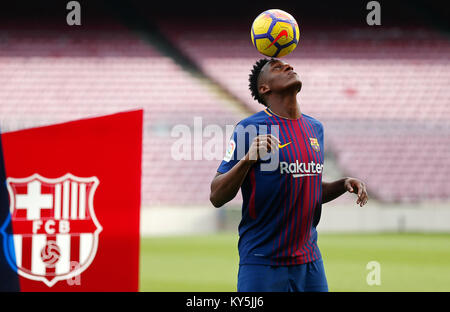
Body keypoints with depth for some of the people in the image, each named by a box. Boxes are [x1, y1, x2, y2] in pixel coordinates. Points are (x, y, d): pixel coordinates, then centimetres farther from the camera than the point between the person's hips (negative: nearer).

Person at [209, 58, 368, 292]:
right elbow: (216, 197, -10)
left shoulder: (315, 128, 13)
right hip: (262, 262, -6)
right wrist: (247, 159, -24)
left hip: (309, 262, 6)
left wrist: (344, 184, 5)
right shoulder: (249, 129, -7)